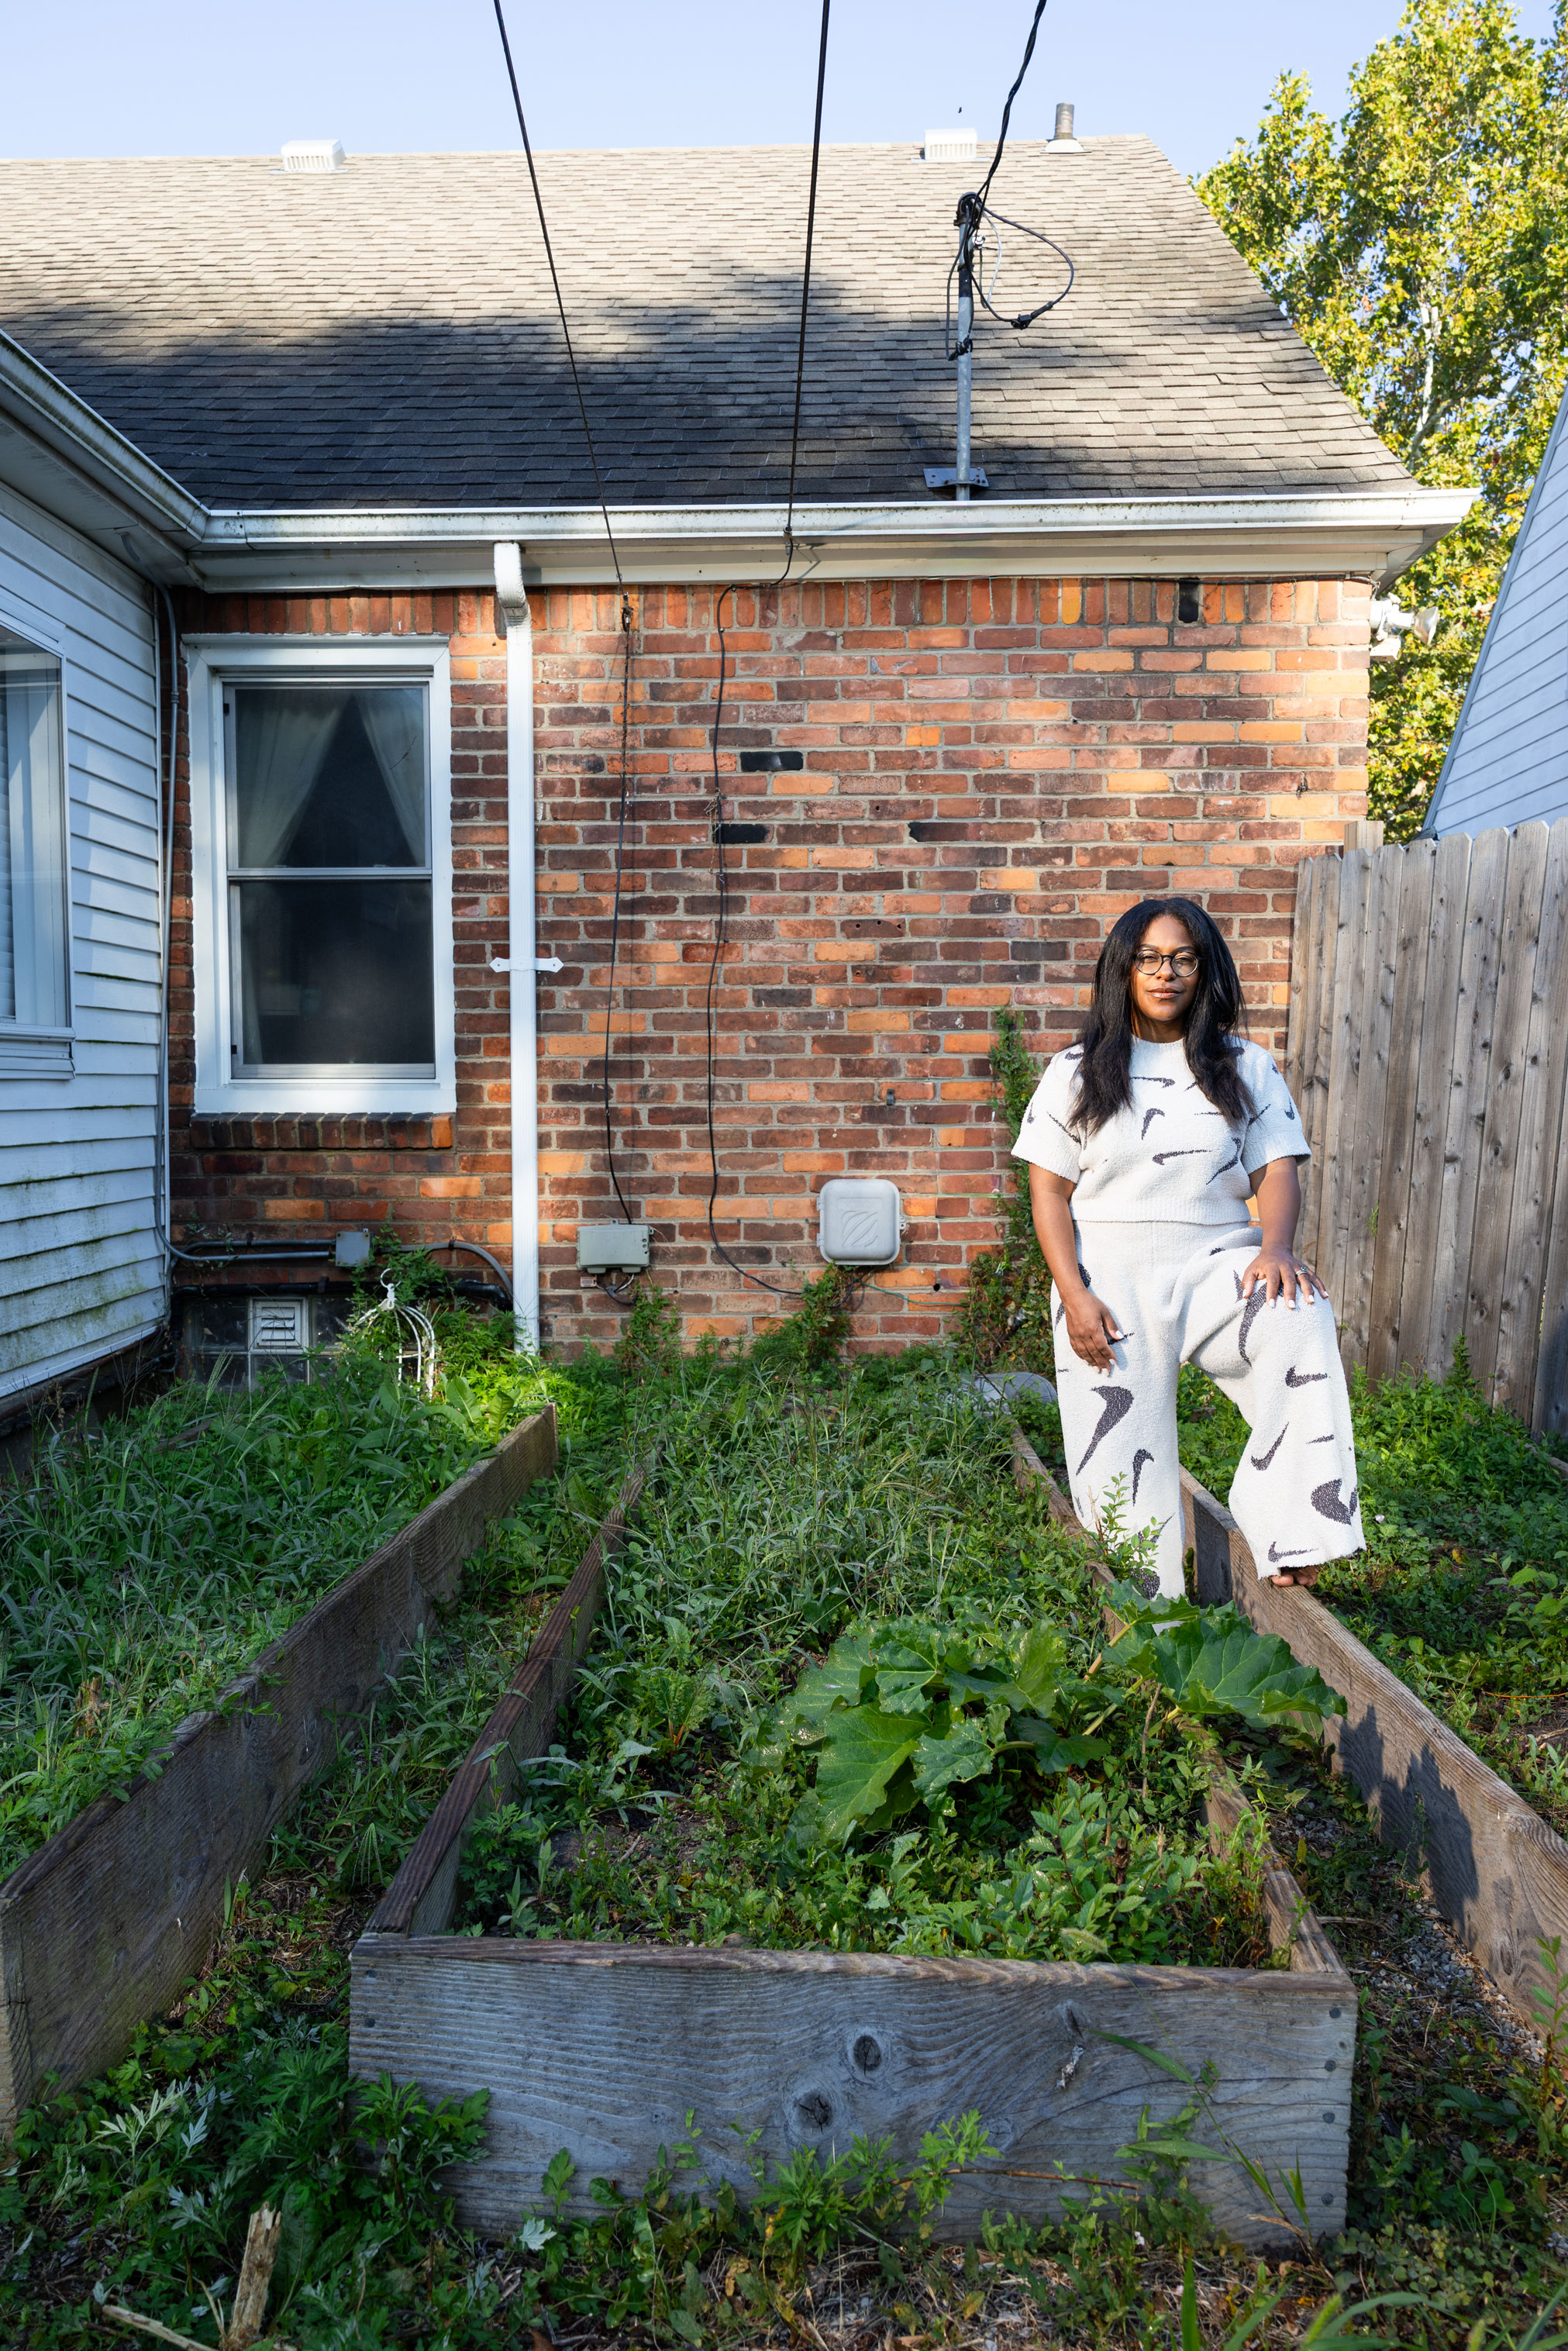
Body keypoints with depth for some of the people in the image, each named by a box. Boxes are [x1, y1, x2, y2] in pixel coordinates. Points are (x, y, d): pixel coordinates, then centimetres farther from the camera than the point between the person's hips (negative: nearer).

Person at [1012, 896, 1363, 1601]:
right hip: (1110, 1283, 0)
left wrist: (1275, 1247, -18)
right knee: (1119, 1467, -2)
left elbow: (1276, 1169, 5)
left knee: (1302, 1319, -31)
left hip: (1218, 1267, 0)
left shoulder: (1245, 1067, 11)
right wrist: (1074, 1296, -9)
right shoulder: (1078, 1070, 8)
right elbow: (1049, 1188, 4)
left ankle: (1289, 1535, -28)